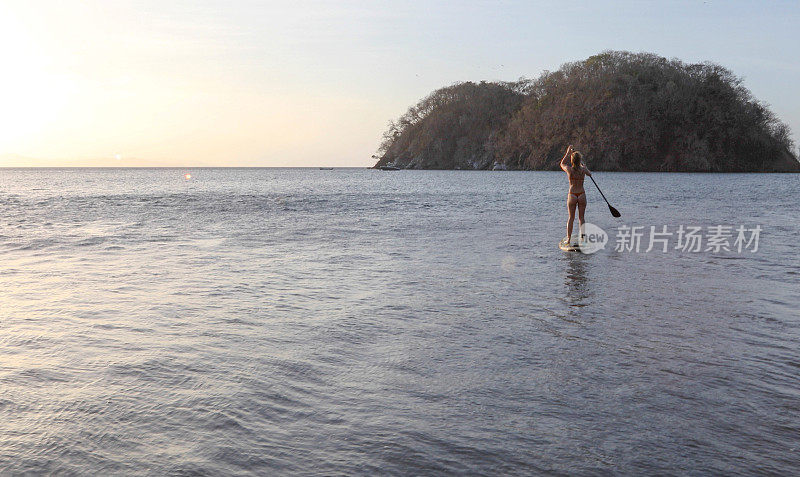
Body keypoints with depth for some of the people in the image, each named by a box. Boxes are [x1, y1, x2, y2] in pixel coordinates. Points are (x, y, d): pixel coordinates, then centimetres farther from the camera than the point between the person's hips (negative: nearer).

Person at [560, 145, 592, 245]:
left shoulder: (569, 169, -9)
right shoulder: (583, 170, -6)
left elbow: (562, 164, 15)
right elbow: (589, 174, 19)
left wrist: (568, 152, 17)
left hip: (572, 195, 0)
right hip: (582, 195, 1)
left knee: (571, 218, 7)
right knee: (581, 217, 14)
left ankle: (568, 239, 7)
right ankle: (583, 234, 1)